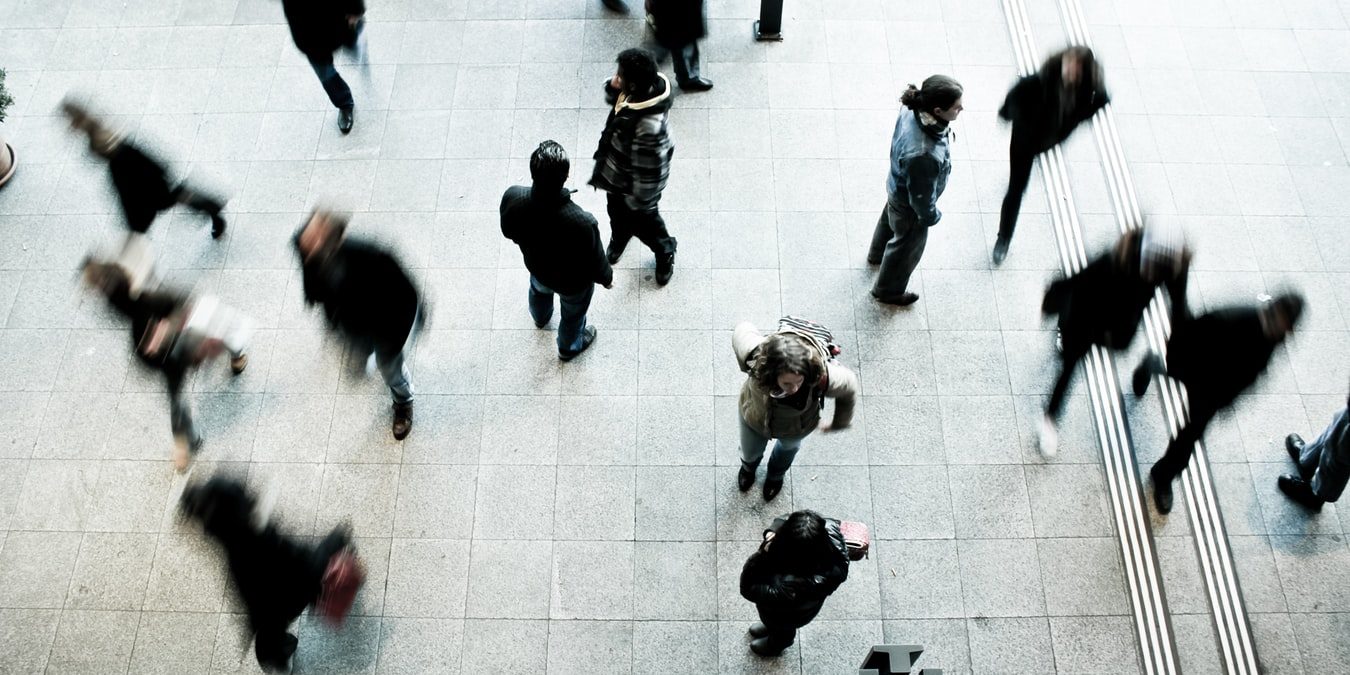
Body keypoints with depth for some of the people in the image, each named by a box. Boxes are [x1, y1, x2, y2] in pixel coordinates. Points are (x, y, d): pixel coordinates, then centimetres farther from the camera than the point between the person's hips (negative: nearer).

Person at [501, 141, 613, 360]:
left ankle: (540, 317, 74)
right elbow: (595, 263, -25)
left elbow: (508, 232, -10)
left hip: (536, 266, 4)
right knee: (573, 314, 32)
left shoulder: (512, 197, -34)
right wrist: (607, 278, -1)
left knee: (539, 290, 40)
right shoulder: (582, 223, -45)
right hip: (573, 281, -3)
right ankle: (569, 347, 63)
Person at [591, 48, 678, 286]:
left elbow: (648, 170, -32)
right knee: (617, 212, 34)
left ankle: (665, 252, 53)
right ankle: (618, 239, 66)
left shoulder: (648, 125, -46)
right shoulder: (645, 88, -21)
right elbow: (613, 98, 2)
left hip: (633, 182, -7)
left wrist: (640, 201, -17)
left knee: (641, 220, 23)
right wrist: (613, 87, -22)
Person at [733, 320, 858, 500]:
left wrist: (838, 423, -4)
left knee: (788, 447, 37)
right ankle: (749, 467, 73)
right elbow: (742, 330, -22)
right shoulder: (756, 356, -46)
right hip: (754, 418, 0)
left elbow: (849, 386, -22)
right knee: (750, 452, 33)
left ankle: (776, 474, 74)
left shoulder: (822, 377, -47)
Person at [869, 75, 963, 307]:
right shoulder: (922, 155, -48)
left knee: (890, 219, 37)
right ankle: (888, 290, 51)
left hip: (898, 187, 7)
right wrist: (931, 216, -9)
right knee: (907, 246, 23)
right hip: (910, 204, -7)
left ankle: (877, 254, 69)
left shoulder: (913, 110, -26)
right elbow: (922, 195, -29)